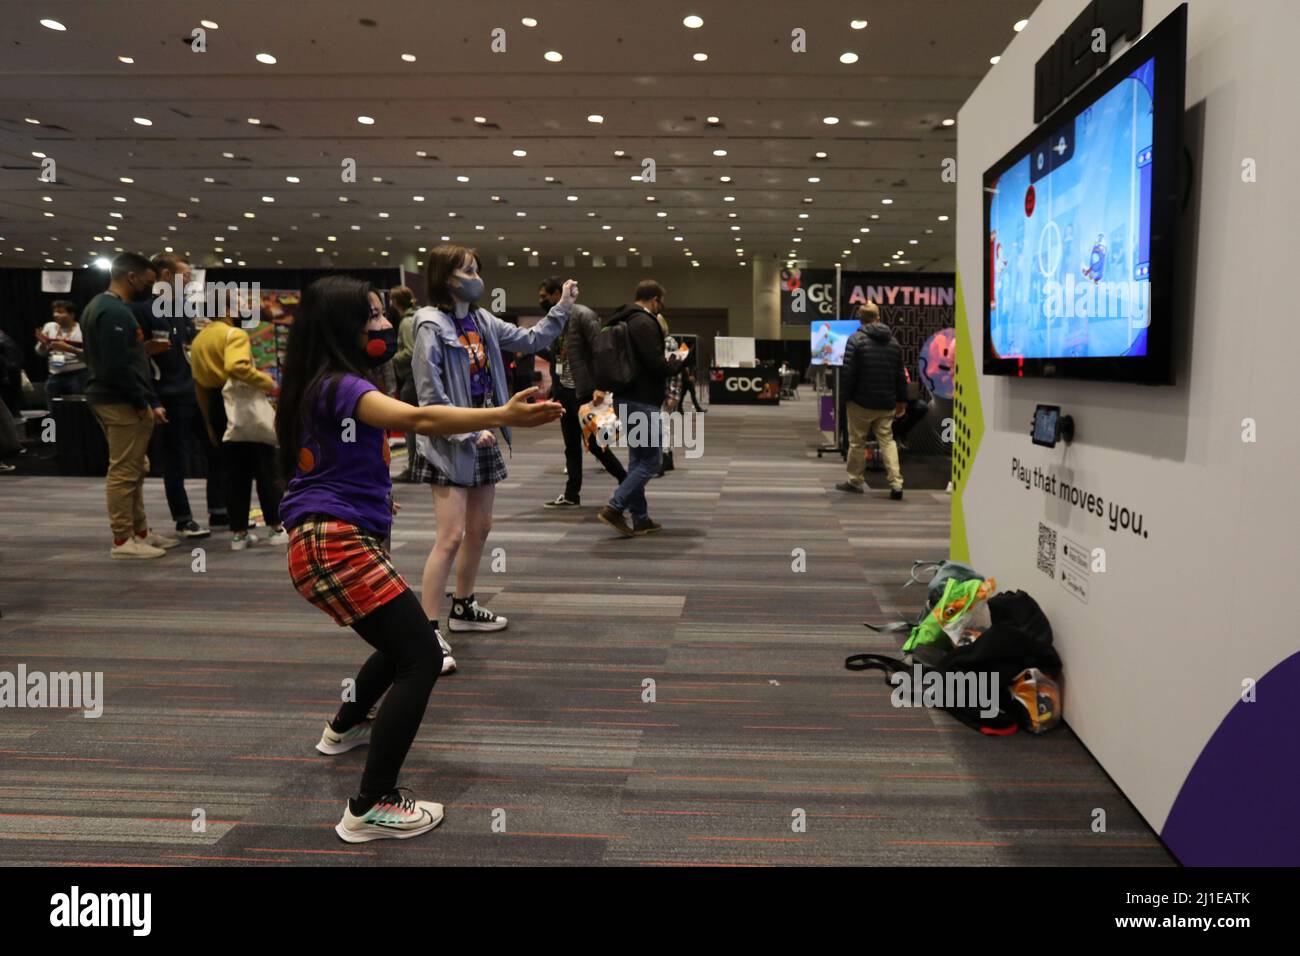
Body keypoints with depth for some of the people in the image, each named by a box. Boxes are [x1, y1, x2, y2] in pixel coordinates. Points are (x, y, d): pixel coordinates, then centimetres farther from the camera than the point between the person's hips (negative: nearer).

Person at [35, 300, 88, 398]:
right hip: (55, 376, 5)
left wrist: (68, 348, -23)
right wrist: (43, 343, -8)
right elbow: (40, 352, 14)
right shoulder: (49, 327, 8)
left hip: (78, 375, -5)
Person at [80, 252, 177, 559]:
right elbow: (118, 366, -23)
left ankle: (140, 531, 23)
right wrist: (145, 403, -15)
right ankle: (123, 540, 0)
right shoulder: (116, 312, -17)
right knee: (124, 472, -5)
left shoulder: (99, 305, 17)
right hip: (121, 401, -11)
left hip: (106, 395, 11)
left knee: (134, 469, 16)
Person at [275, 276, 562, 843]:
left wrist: (373, 494, 31)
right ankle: (371, 809, -9)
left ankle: (345, 728, 47)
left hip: (328, 541, 11)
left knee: (403, 644, 26)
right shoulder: (341, 385, -16)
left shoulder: (316, 387, 17)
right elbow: (417, 419, -34)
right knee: (422, 659, -13)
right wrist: (504, 416, -41)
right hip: (337, 544, -11)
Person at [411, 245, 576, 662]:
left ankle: (463, 608, 33)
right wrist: (468, 431, -18)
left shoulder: (481, 321, 8)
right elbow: (430, 396, -17)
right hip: (449, 442, -8)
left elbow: (530, 339, 19)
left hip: (482, 438, 8)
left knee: (480, 528, 16)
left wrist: (563, 307, 10)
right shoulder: (432, 326, -15)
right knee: (451, 536, -12)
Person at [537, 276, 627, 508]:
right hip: (564, 391, 8)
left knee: (594, 442, -3)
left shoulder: (583, 315, -12)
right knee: (571, 445, 11)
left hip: (584, 391, -8)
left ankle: (625, 480, 13)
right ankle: (571, 495, 16)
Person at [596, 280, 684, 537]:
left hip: (626, 398, 10)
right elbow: (657, 365, -20)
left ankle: (640, 518, 18)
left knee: (637, 460, 14)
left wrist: (667, 360, 17)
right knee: (649, 462, -4)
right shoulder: (645, 322, -15)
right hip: (642, 401, -10)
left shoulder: (624, 320, 15)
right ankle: (614, 509, -9)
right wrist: (677, 361, 0)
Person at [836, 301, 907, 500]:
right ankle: (896, 483, -2)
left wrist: (846, 396, -3)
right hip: (886, 403, 5)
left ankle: (855, 481, 16)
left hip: (861, 403, -4)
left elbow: (848, 372, -12)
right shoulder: (893, 342, 9)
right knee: (887, 441, 7)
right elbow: (900, 375, 12)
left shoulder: (856, 339, -8)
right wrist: (901, 400, 18)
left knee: (857, 442, 7)